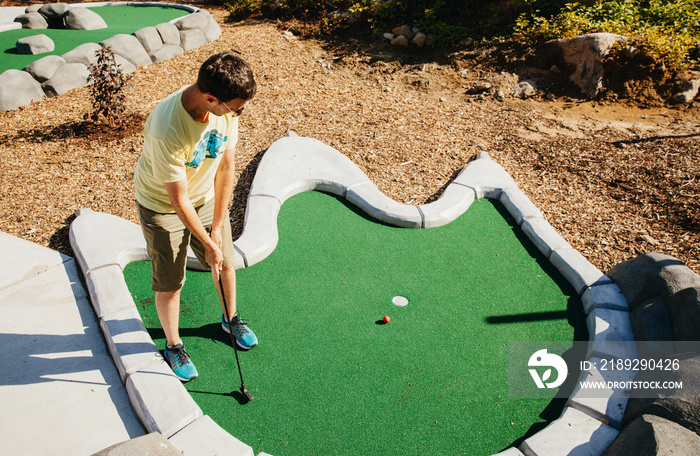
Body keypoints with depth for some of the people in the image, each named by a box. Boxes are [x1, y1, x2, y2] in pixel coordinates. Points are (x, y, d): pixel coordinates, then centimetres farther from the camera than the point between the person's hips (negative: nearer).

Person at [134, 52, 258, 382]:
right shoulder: (167, 130, -39)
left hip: (207, 195, 5)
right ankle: (173, 345, 32)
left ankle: (231, 318, 44)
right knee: (170, 282, 5)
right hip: (162, 204, -5)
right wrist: (208, 244, -18)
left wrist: (217, 227, -8)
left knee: (225, 262, 15)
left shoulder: (227, 108, -21)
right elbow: (179, 199, -28)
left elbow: (226, 166, -11)